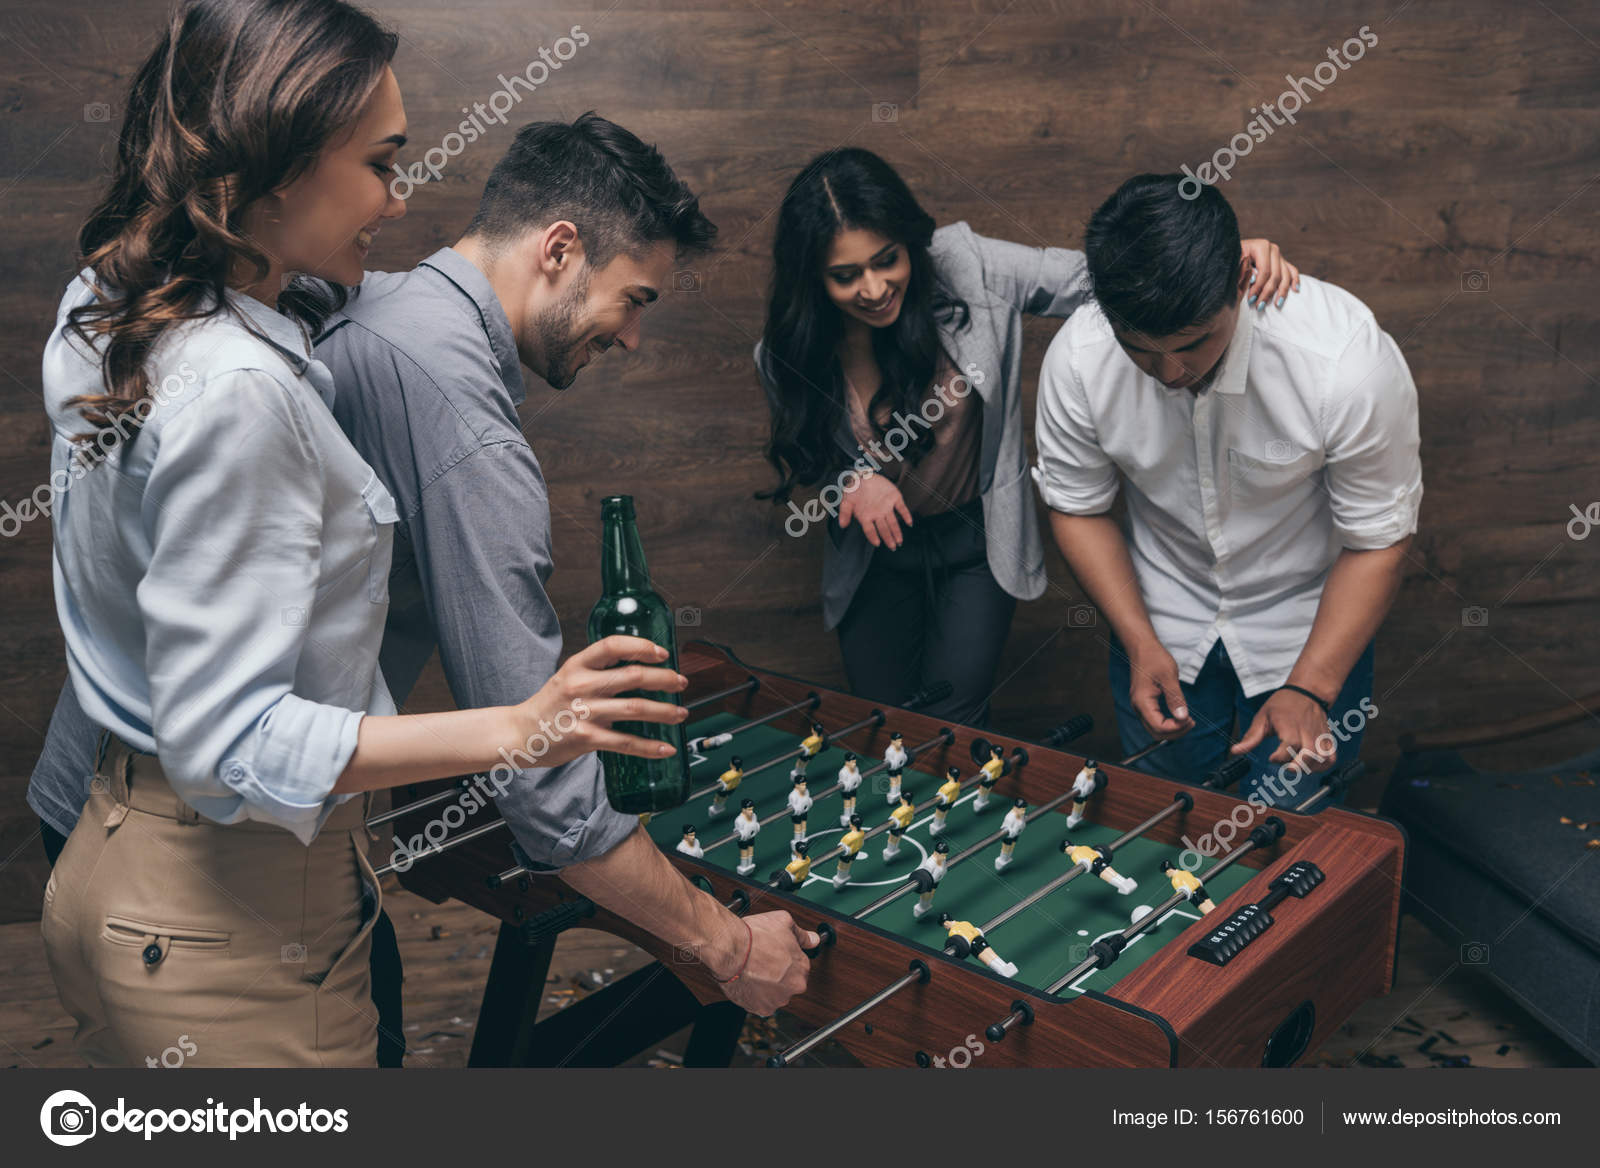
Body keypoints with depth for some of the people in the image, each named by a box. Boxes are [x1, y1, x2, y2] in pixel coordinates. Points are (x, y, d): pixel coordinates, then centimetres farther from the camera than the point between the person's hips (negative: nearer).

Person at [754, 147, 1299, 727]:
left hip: (979, 539, -1)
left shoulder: (965, 269, -21)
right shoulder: (788, 358, -17)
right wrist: (852, 483, -23)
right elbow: (805, 459, 0)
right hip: (876, 552, 1)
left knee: (951, 727, 1)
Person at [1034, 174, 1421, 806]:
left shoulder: (1348, 360, -31)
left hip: (1309, 626, -2)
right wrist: (1141, 644, -16)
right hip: (1161, 620, 2)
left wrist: (1310, 690, -26)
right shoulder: (1076, 359, -23)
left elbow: (1378, 539, -19)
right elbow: (1078, 508, -7)